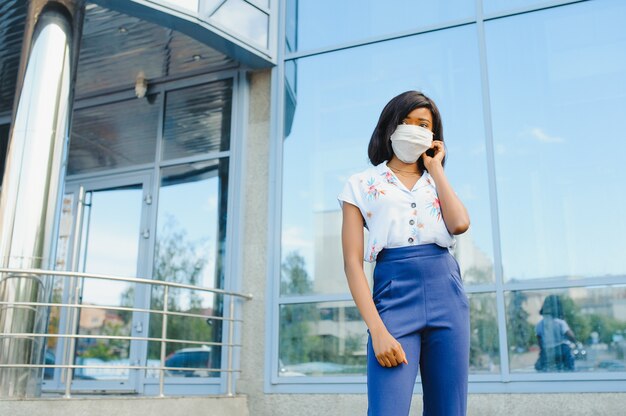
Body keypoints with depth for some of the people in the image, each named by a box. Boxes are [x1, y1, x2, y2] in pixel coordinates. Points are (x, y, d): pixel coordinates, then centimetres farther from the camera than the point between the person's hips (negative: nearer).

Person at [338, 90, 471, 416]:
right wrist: (377, 330, -13)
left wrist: (435, 168, 8)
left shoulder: (438, 184, 20)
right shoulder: (362, 184, 9)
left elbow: (459, 224, -4)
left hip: (447, 296, 4)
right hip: (393, 298, -3)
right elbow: (353, 262, -1)